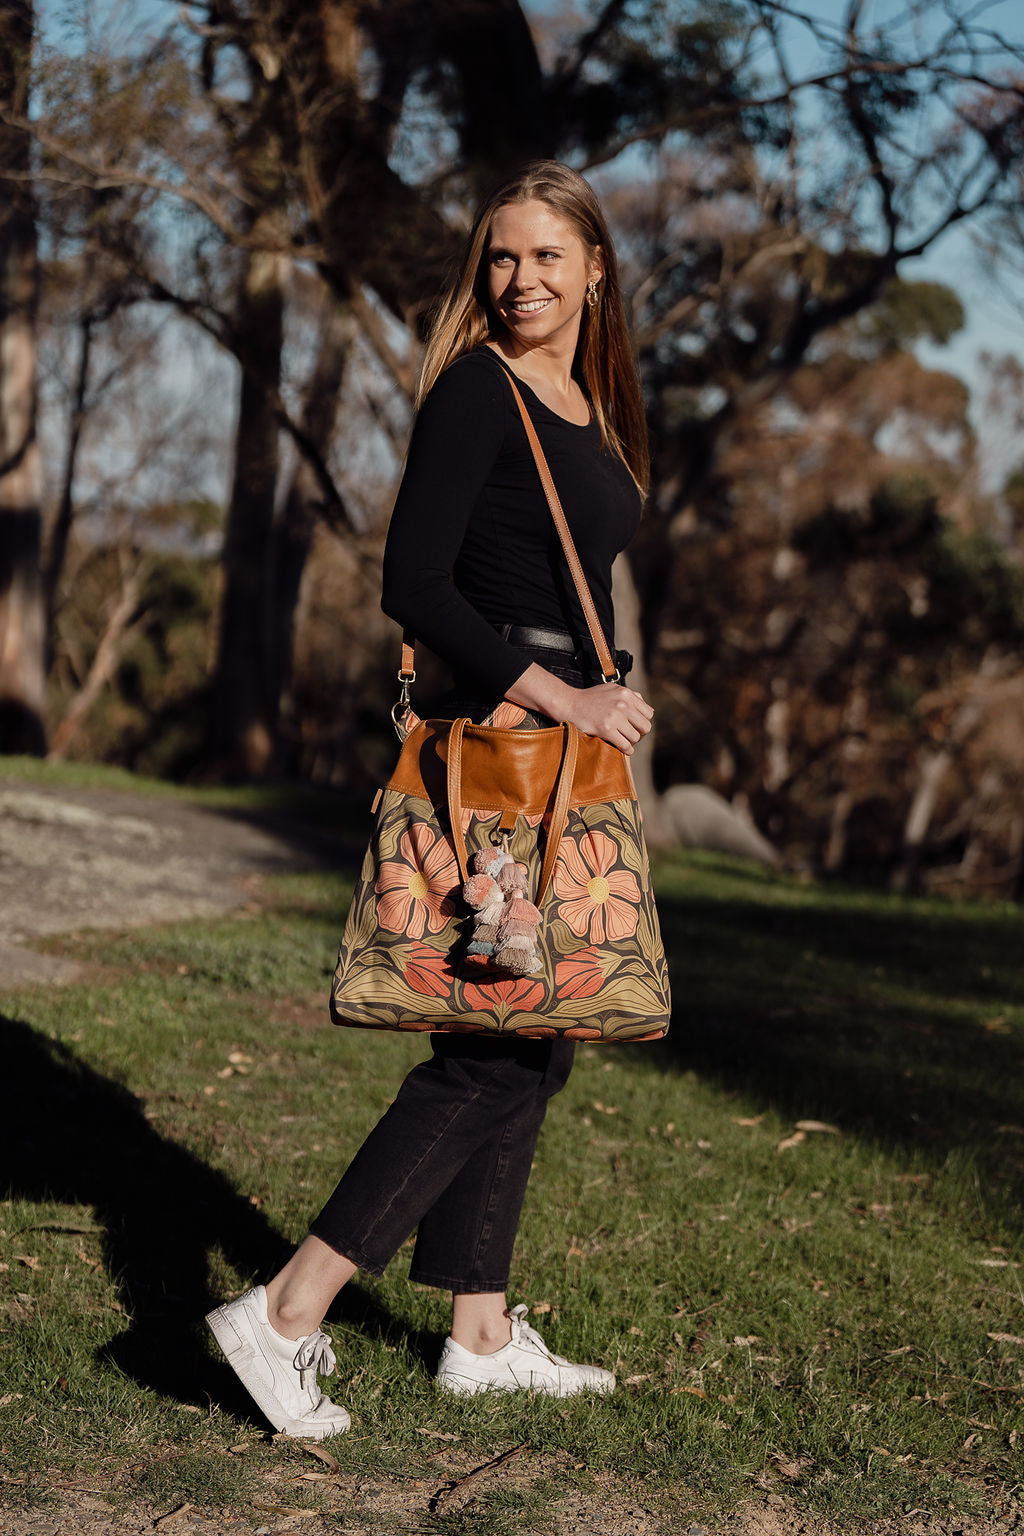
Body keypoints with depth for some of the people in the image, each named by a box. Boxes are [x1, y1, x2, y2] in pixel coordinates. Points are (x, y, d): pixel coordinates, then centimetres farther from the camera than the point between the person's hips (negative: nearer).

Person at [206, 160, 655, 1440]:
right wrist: (561, 696, -20)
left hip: (570, 732, 9)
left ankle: (482, 1335, 19)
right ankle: (286, 1313, -10)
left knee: (531, 1039, 10)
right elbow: (413, 587, -17)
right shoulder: (475, 389, -9)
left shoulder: (593, 407, 17)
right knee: (499, 1048, -12)